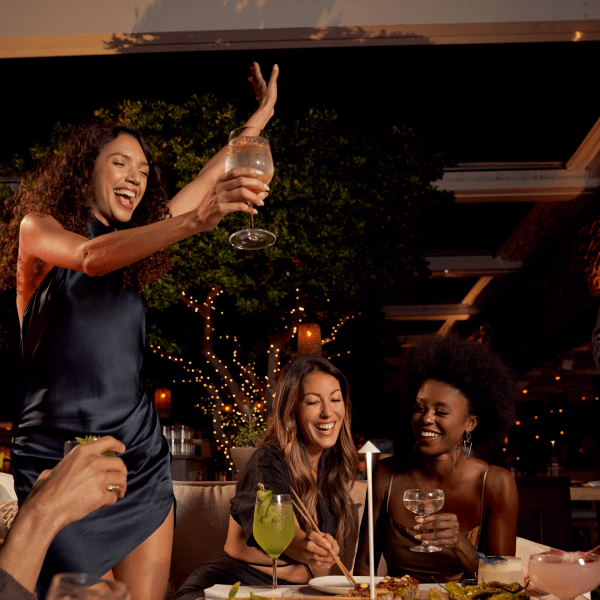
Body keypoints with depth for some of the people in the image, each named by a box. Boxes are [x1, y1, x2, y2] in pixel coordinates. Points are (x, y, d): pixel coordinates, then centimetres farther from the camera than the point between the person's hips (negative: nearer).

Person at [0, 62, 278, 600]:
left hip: (141, 455, 5)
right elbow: (90, 257, -23)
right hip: (61, 457, -5)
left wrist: (264, 113, 19)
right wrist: (194, 221, -35)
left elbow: (212, 177, 18)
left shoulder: (135, 243, 15)